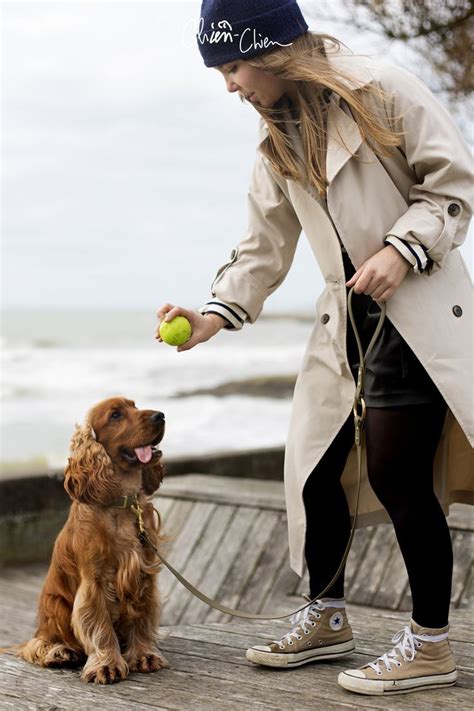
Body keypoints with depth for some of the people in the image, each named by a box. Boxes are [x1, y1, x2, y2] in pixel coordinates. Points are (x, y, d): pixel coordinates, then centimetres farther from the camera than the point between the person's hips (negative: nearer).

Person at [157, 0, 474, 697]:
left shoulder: (381, 91, -9)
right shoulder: (276, 141, 12)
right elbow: (266, 246, 12)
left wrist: (401, 249, -21)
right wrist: (216, 314, -1)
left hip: (418, 308, -7)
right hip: (346, 318, 7)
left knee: (396, 471, -11)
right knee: (316, 467, 8)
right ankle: (326, 618, 27)